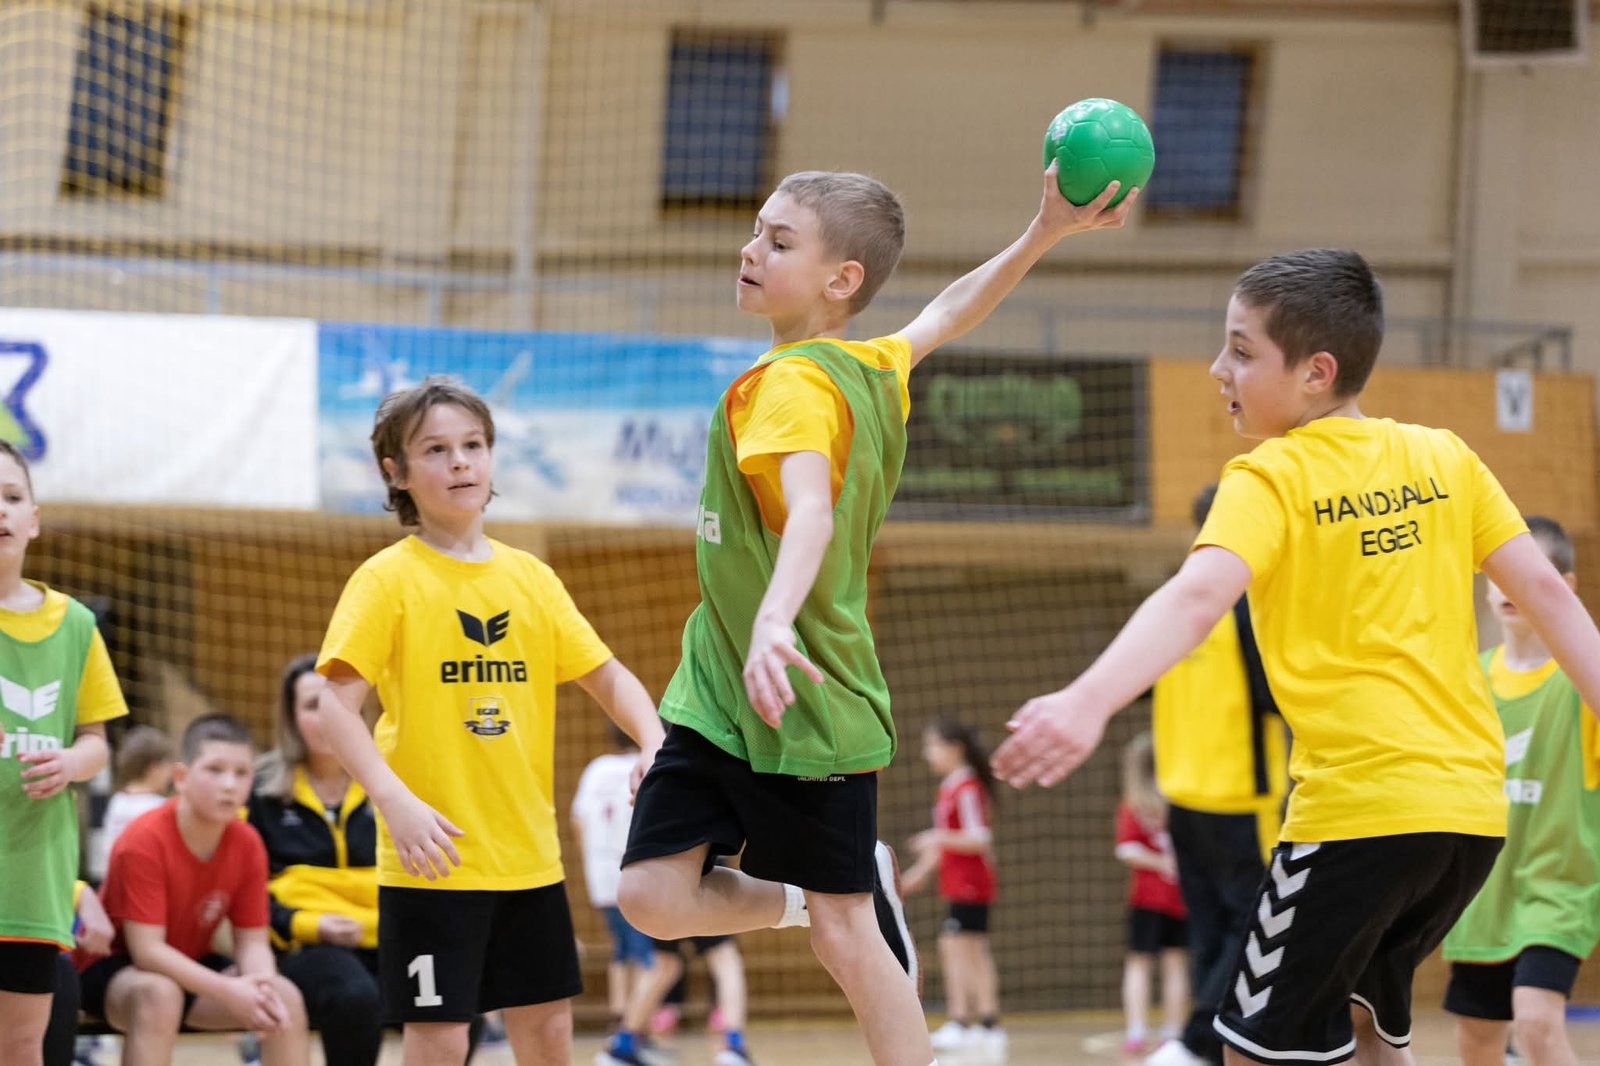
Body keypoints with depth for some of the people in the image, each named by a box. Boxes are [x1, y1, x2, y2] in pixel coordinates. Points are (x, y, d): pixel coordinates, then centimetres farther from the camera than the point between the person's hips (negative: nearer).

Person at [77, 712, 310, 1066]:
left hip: (190, 968, 6)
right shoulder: (144, 841, -25)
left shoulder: (247, 844, -8)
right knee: (159, 992, -39)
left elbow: (252, 941, -5)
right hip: (112, 970, -6)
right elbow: (146, 949, -28)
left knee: (286, 998, -15)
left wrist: (263, 985, -30)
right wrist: (228, 990, -36)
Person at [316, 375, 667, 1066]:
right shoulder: (389, 580, -7)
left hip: (530, 853, 5)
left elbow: (605, 675, 14)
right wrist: (395, 801, -27)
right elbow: (337, 705, -14)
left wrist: (652, 742, -6)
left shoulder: (529, 577, 9)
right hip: (434, 855, -5)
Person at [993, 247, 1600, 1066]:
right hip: (1472, 805, 7)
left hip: (1359, 805, -7)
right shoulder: (1444, 459, 12)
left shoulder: (1271, 478, -5)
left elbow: (1196, 599, -22)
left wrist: (1086, 702, -36)